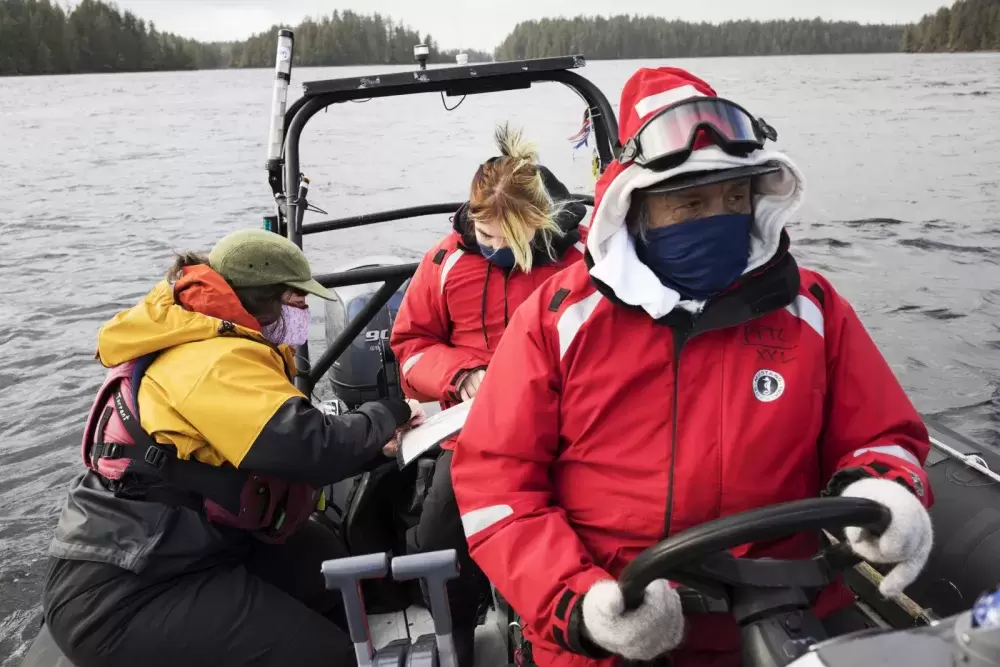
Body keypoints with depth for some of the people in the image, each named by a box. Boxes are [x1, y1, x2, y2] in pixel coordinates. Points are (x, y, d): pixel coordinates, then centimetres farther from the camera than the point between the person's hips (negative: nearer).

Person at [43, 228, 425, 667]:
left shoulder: (205, 346, 10)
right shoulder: (221, 360, -21)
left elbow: (284, 449, 9)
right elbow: (310, 449, -31)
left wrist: (373, 445, -3)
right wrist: (389, 414, -12)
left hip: (184, 552, 10)